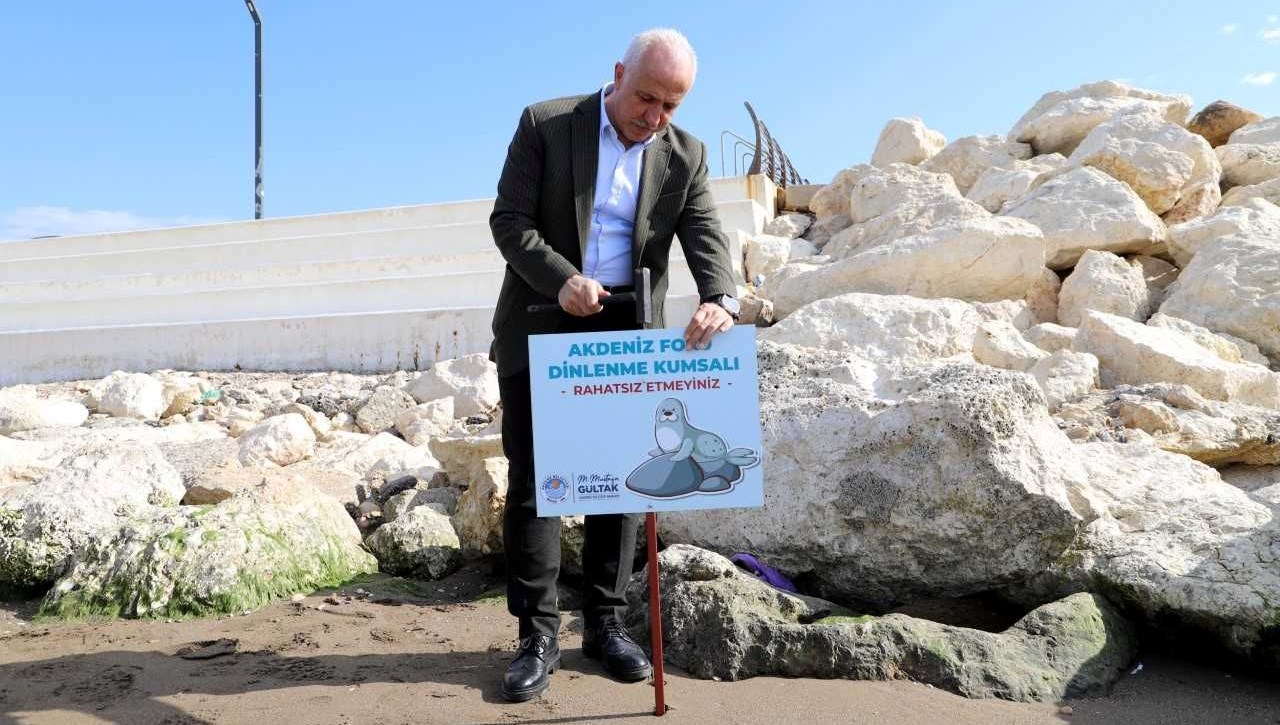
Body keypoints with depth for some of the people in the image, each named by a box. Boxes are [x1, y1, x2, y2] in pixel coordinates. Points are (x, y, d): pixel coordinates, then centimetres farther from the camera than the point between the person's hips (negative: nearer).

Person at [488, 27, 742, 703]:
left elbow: (706, 236, -6)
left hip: (624, 333, 3)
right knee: (532, 478, -3)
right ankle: (537, 635, 6)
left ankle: (605, 624, 19)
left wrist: (719, 299, -27)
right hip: (540, 326, -2)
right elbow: (509, 219, -8)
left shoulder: (686, 154, 4)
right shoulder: (544, 124, -4)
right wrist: (560, 279, -25)